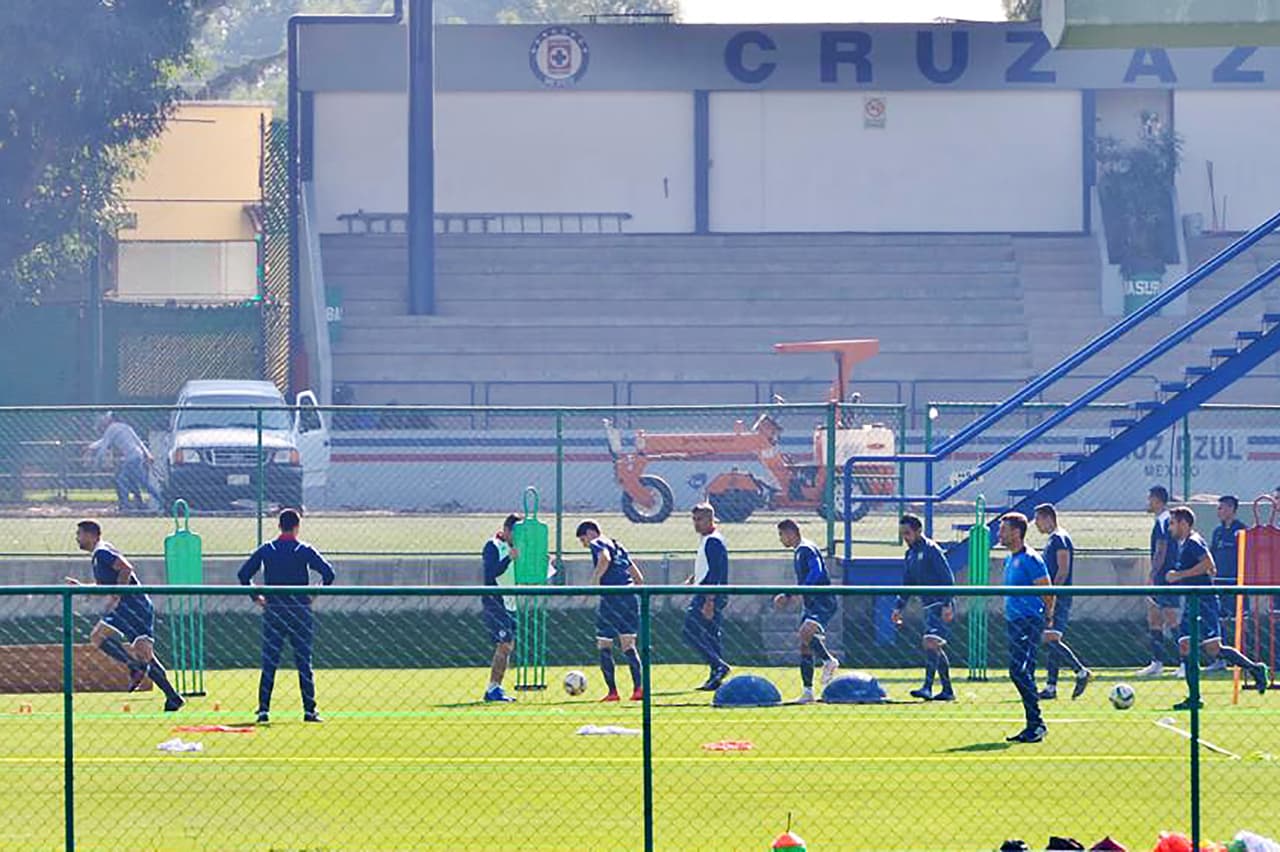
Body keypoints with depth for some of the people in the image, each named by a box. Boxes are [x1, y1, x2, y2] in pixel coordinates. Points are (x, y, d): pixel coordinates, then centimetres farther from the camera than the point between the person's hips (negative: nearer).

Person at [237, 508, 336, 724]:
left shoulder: (266, 550, 3)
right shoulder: (305, 550, -3)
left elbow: (243, 574, -1)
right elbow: (328, 573, -11)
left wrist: (256, 597, 6)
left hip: (273, 610, 1)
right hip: (300, 610, -1)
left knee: (269, 664, 5)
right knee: (304, 663, 4)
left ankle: (263, 709, -2)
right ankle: (309, 710, 2)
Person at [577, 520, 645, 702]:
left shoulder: (597, 544, 2)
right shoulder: (618, 547, 25)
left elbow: (605, 559, -23)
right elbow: (639, 579, 23)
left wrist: (595, 579, -13)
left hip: (612, 597, -7)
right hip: (630, 596, 7)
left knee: (604, 645, 5)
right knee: (628, 644, 9)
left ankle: (612, 690, 3)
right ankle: (638, 686, -7)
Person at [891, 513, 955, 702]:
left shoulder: (931, 550, -12)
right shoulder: (910, 555, 14)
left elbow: (947, 578, -16)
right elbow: (908, 585, 23)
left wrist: (947, 605, -23)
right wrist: (899, 607, 15)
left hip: (941, 606, -9)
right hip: (928, 606, 10)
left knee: (930, 642, -19)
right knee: (935, 649, 11)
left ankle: (928, 688, -25)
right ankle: (947, 690, 18)